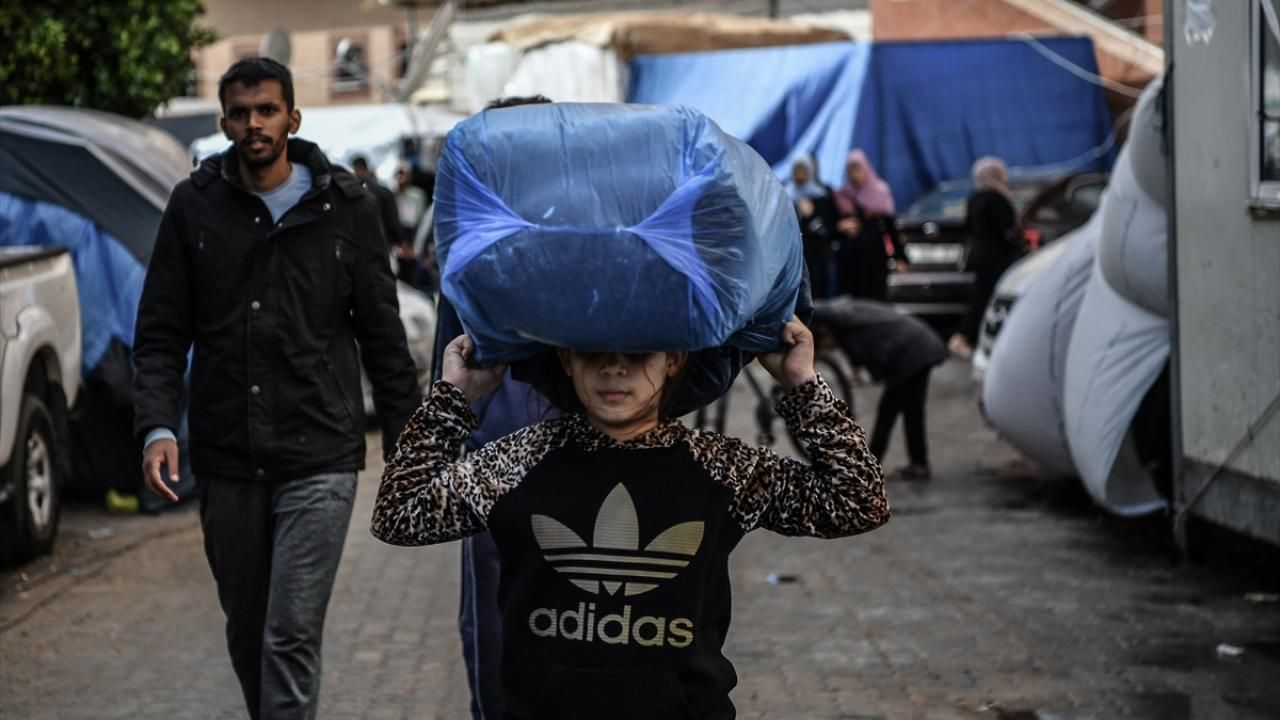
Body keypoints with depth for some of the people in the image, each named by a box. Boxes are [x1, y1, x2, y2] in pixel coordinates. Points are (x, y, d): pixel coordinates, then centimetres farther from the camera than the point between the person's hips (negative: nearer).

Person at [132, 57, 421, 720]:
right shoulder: (194, 206, 3)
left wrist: (405, 444, 4)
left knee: (292, 635, -10)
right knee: (247, 634, 14)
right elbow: (161, 334, 5)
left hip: (319, 462, -2)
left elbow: (382, 335, 6)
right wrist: (157, 426, -10)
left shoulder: (347, 208, 1)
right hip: (226, 464, 3)